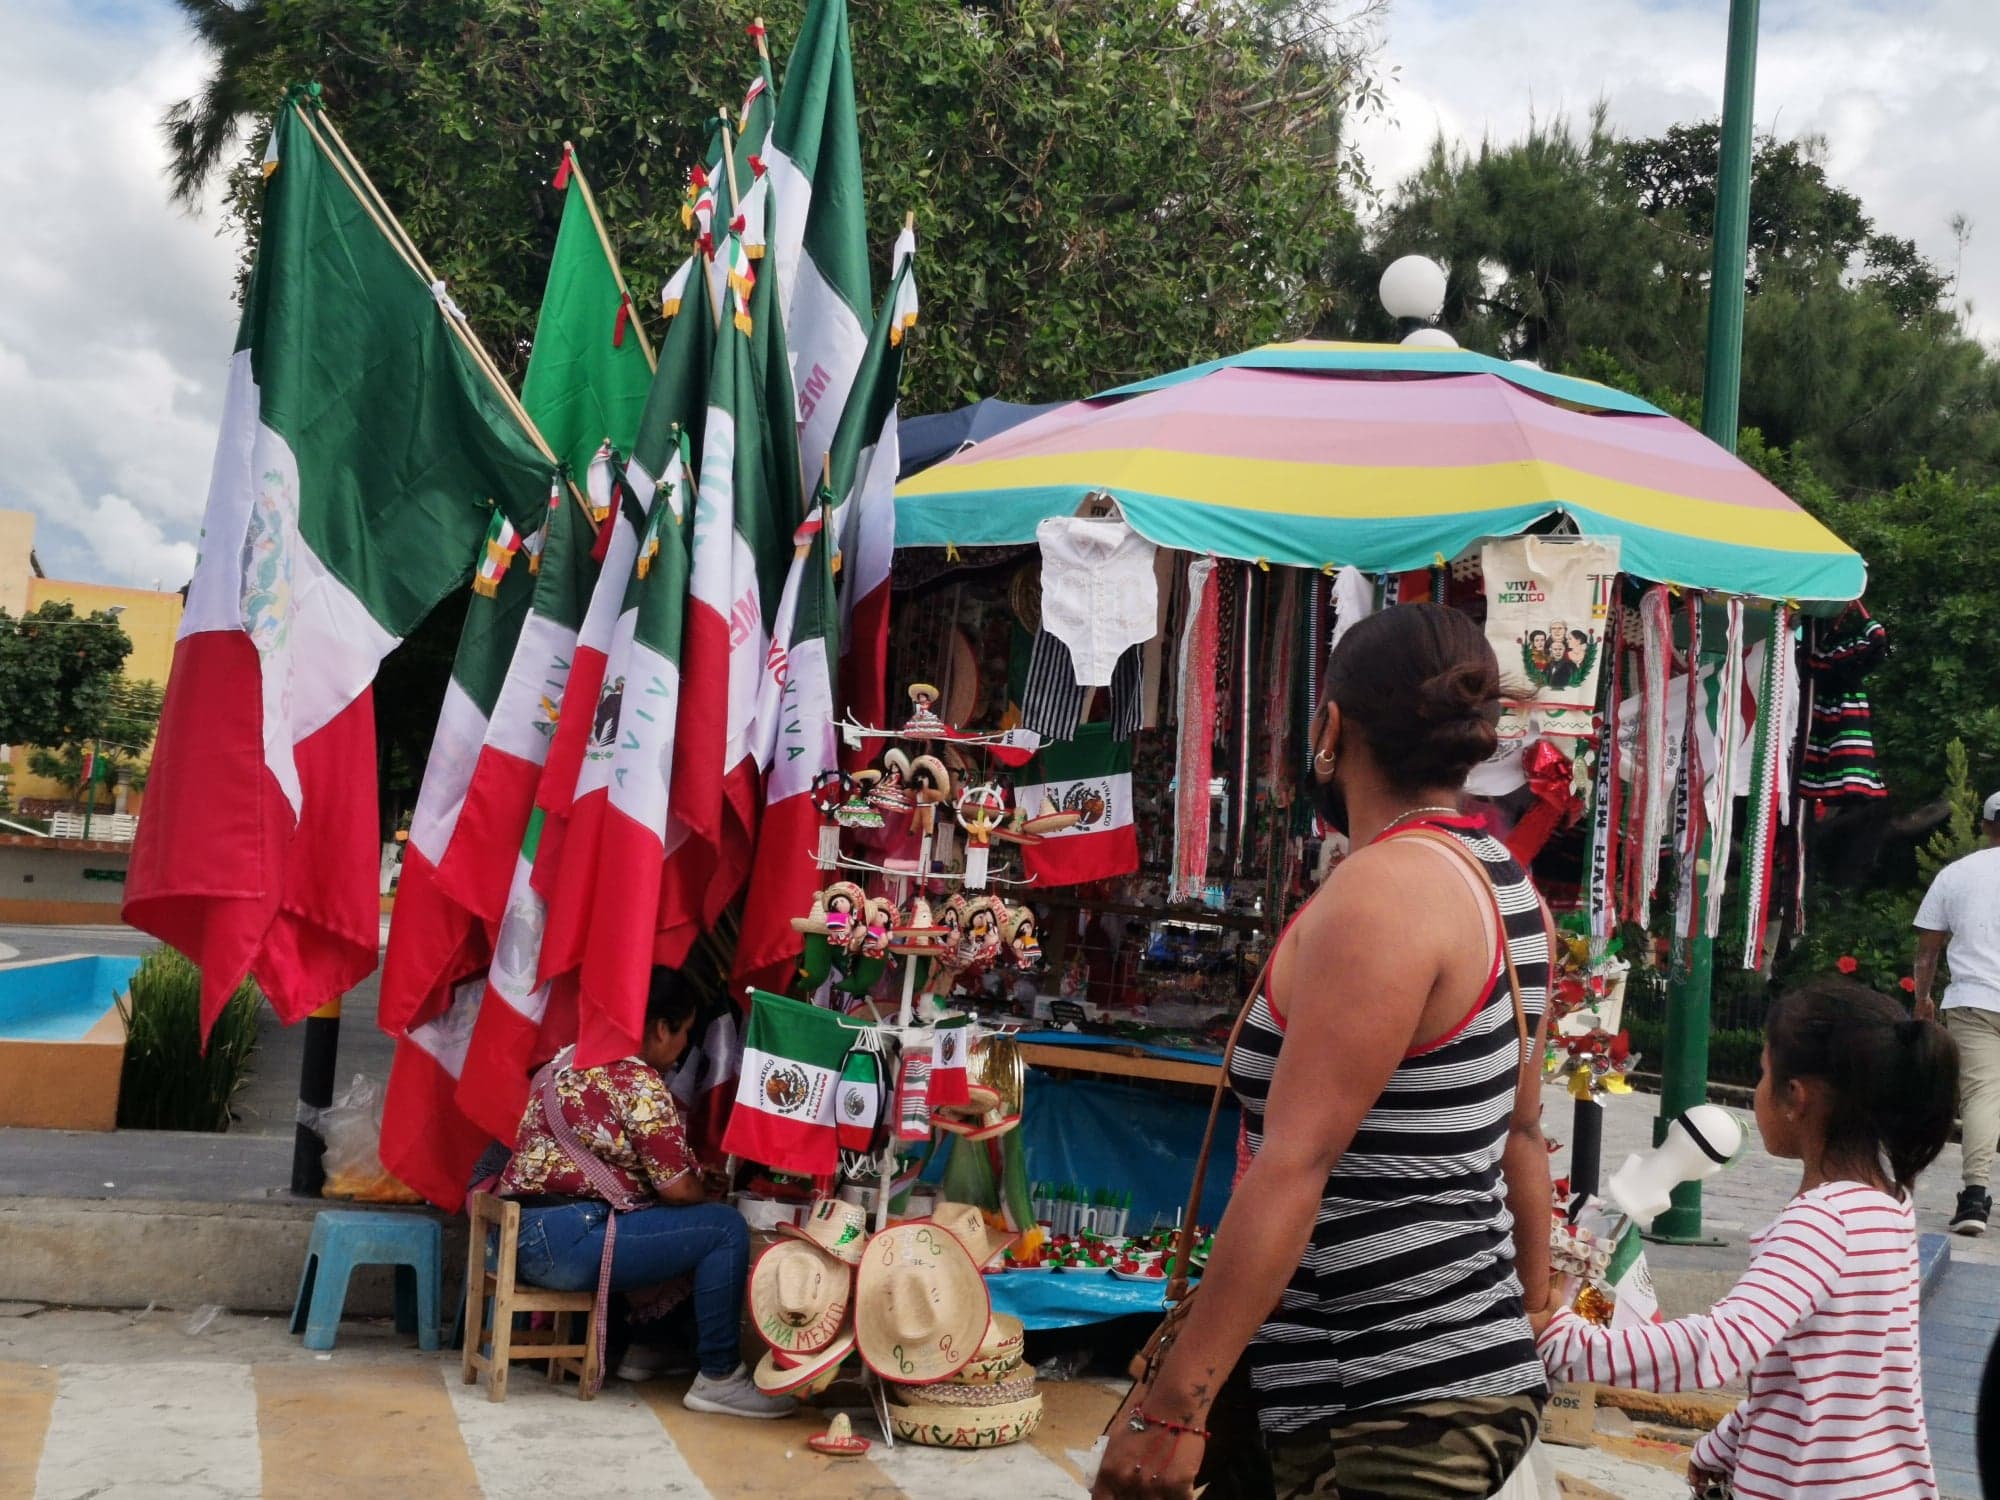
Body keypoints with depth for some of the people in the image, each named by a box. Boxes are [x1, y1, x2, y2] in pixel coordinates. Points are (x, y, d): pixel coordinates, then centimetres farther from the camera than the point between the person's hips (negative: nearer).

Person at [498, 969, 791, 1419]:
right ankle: (719, 1378, -2)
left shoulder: (571, 1059, 16)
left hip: (522, 1233, 10)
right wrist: (708, 1190, 11)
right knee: (725, 1228, -7)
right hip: (565, 1240, -10)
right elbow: (678, 1189, -11)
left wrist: (695, 1179, 22)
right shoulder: (641, 1084, -11)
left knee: (688, 1228, 25)